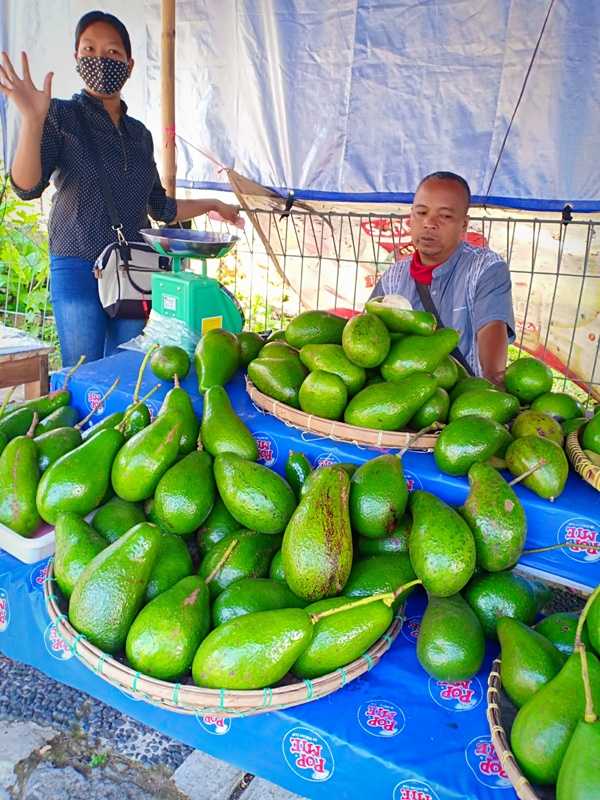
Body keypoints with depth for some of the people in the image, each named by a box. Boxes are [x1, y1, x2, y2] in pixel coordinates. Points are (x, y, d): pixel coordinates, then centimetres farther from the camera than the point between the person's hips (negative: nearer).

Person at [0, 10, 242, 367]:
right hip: (79, 268, -4)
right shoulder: (61, 116, 1)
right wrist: (32, 120, -25)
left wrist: (212, 205, 23)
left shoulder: (140, 133, 14)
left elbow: (160, 208, 22)